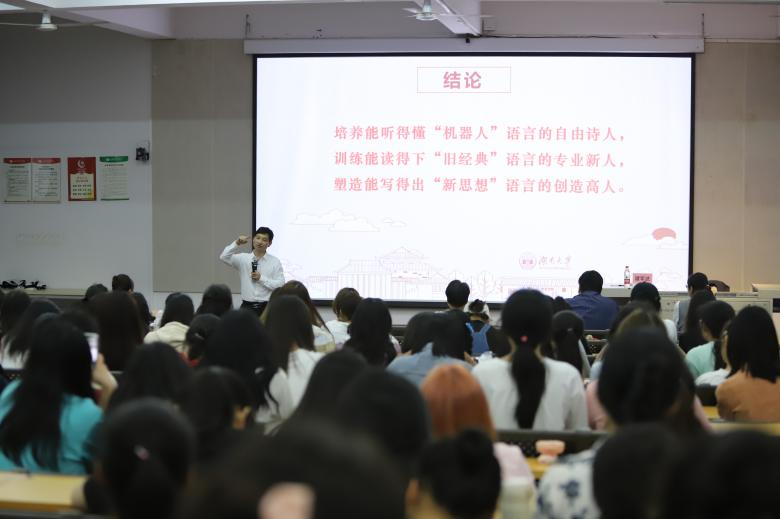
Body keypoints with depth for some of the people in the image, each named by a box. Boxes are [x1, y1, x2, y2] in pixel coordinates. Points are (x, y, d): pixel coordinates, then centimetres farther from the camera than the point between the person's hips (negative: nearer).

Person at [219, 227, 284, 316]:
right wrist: (237, 243, -18)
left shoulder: (275, 262, 2)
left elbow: (280, 285, -4)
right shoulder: (243, 258, 6)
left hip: (266, 307, -1)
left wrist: (261, 278, -13)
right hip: (247, 306, 1)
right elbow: (224, 257, -8)